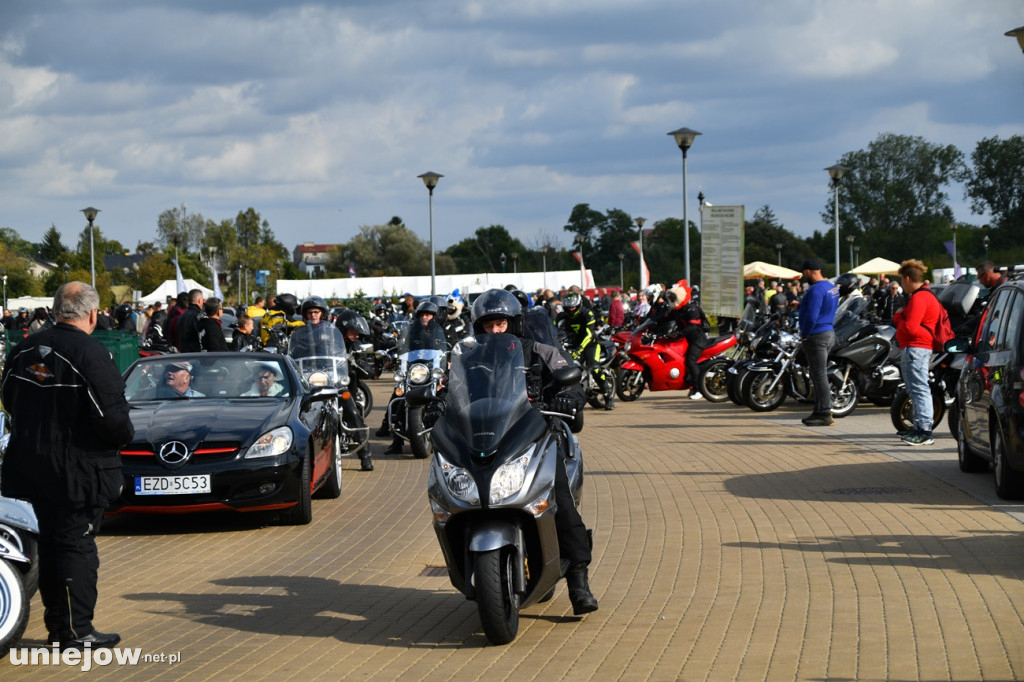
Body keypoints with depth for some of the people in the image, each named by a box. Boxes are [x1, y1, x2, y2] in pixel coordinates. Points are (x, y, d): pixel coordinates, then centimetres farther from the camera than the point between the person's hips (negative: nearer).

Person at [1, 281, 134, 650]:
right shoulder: (90, 354, -19)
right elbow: (111, 415, -23)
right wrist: (124, 436, -2)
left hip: (33, 464, 7)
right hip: (79, 468, -7)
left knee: (50, 543, 16)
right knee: (77, 544, 0)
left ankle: (56, 625, 22)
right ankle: (77, 631, 2)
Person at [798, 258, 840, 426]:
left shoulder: (816, 290, -19)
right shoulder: (832, 287, 12)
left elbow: (812, 316, -25)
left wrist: (804, 335, -12)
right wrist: (800, 306, 20)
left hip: (816, 336, -10)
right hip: (829, 332, 10)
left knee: (819, 376, -6)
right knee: (818, 376, 16)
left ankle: (825, 414, -4)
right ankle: (820, 411, 21)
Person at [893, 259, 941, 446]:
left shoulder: (919, 298, -14)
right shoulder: (927, 295, 21)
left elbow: (910, 327, -21)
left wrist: (898, 317, -4)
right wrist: (900, 316, 6)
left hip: (916, 348, -12)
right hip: (917, 348, 12)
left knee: (919, 389, -14)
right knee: (916, 390, 17)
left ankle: (925, 432, -18)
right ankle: (919, 428, 24)